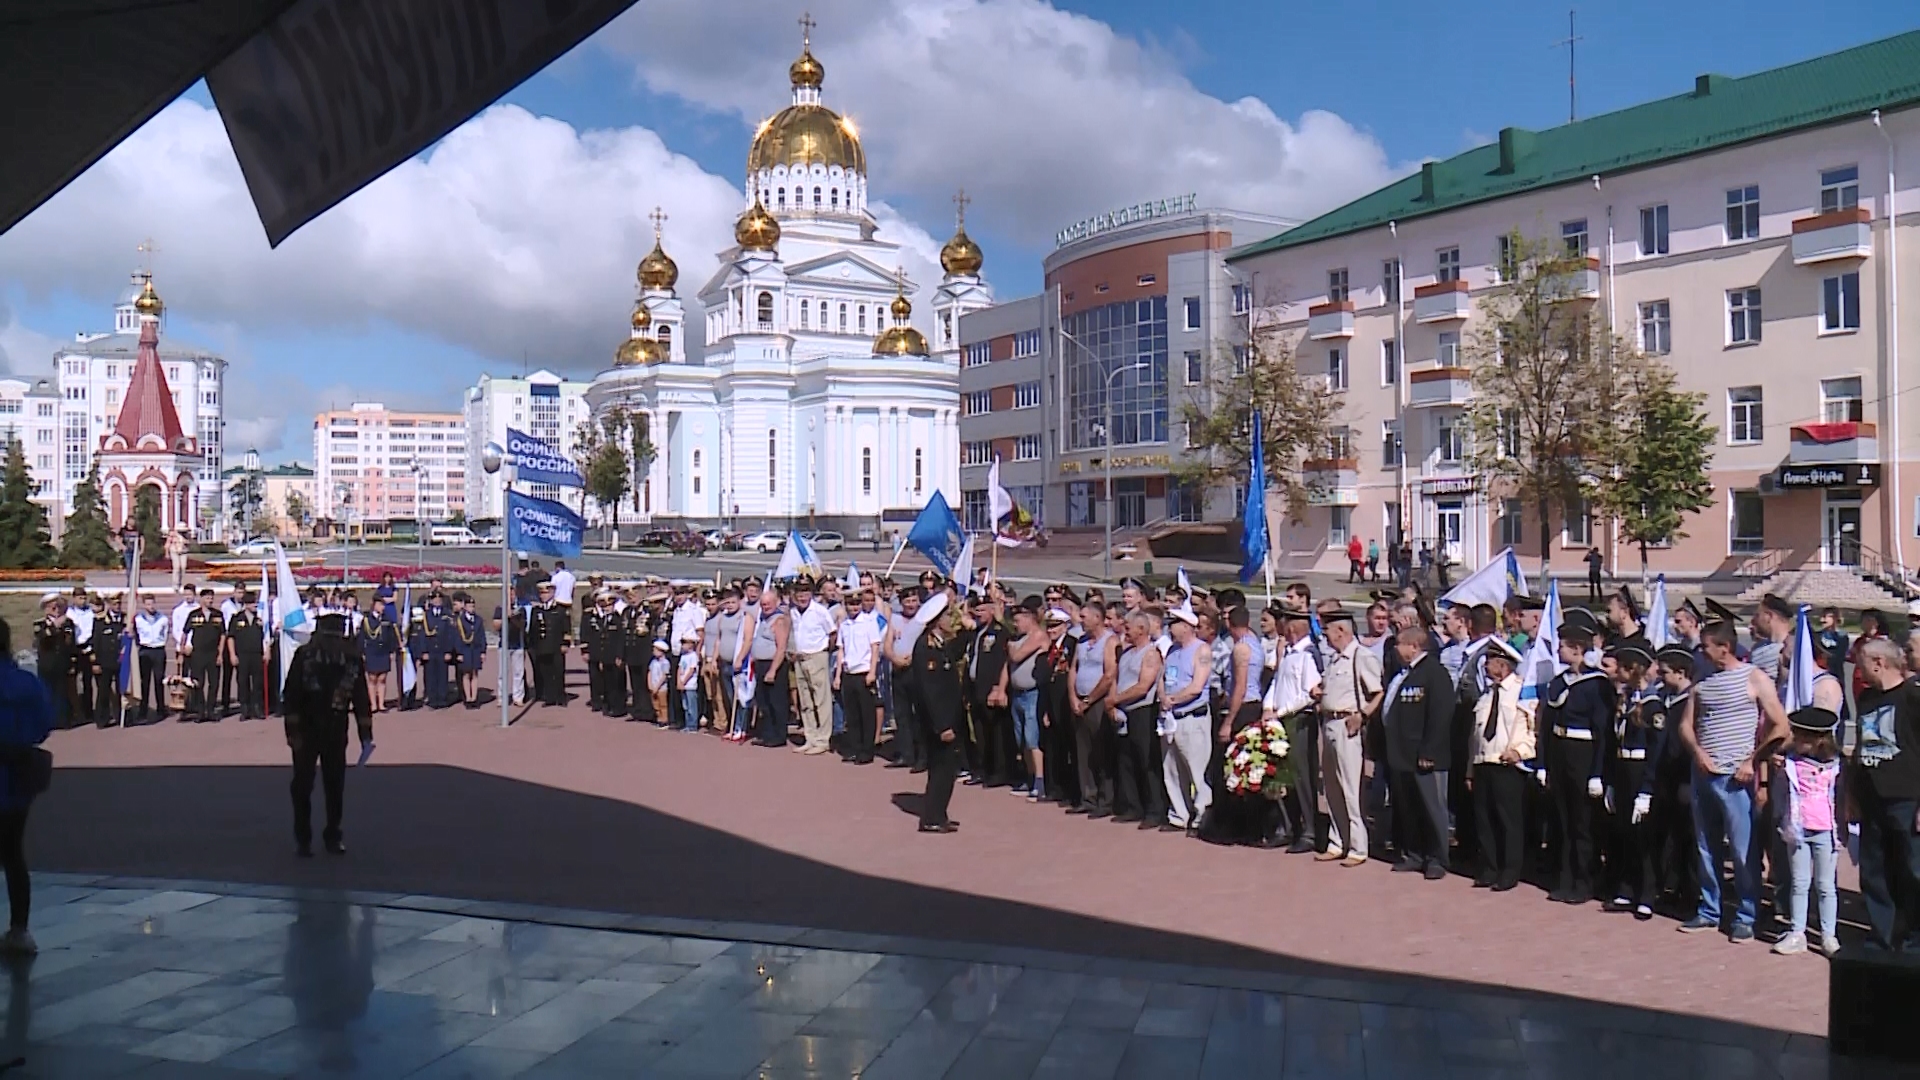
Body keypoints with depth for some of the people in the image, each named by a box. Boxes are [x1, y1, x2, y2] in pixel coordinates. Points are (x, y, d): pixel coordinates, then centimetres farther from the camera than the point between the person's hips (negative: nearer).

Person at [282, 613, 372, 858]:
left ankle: (333, 835, 19)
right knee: (303, 784, 7)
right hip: (307, 730, -1)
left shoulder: (352, 657, -6)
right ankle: (302, 838, 18)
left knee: (335, 784, 7)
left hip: (336, 732, 1)